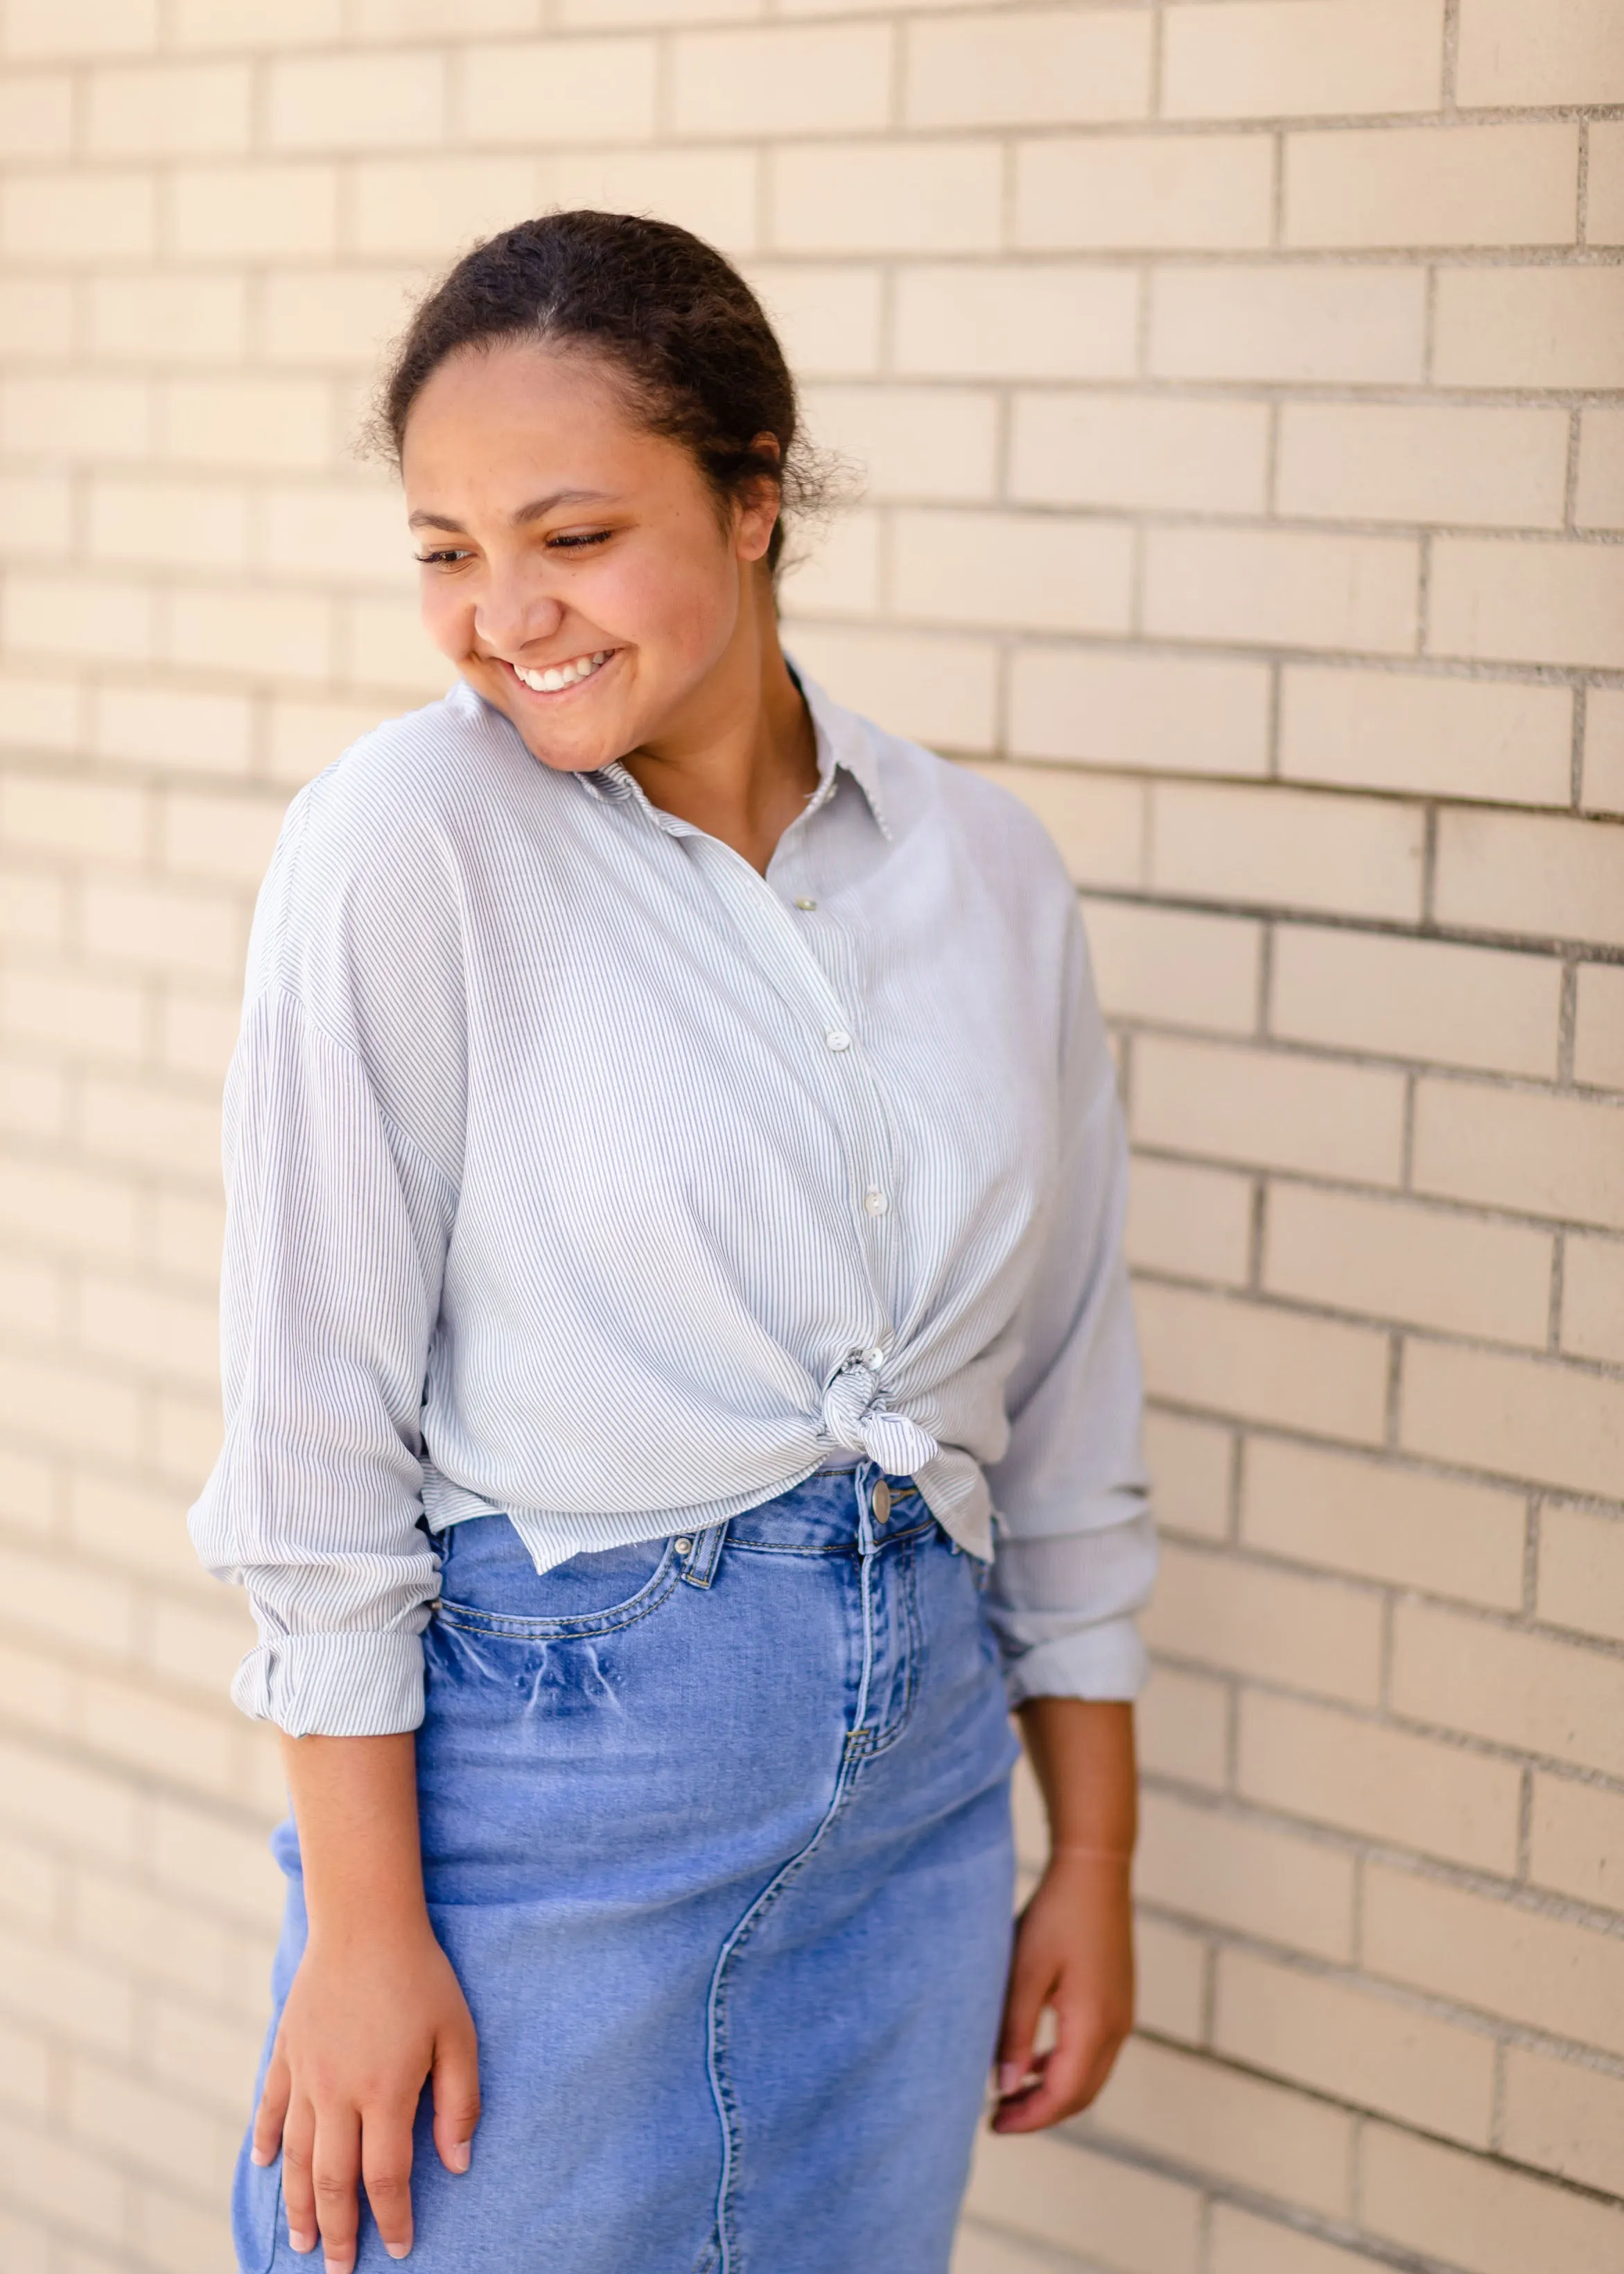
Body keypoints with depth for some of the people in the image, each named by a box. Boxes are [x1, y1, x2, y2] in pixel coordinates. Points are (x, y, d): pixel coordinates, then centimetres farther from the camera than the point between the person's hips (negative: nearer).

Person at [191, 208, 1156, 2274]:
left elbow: (1066, 1412, 9)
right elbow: (316, 1438, -11)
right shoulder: (408, 843, -12)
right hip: (541, 1769, -4)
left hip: (914, 1782, 5)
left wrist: (1094, 1859, 11)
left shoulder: (981, 867, 2)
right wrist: (361, 1926, -11)